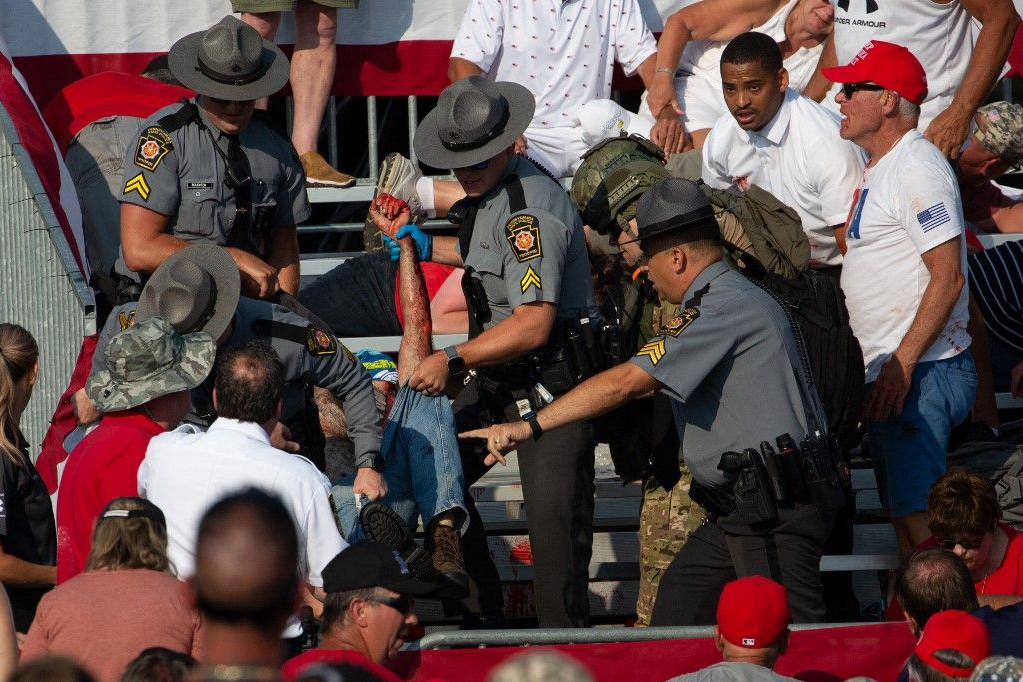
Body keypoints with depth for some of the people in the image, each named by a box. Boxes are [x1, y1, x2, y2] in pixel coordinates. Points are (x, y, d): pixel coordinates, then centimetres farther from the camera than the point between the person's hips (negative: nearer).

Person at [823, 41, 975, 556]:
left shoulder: (916, 167, -14)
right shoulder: (877, 168, 18)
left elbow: (947, 276, -20)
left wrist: (902, 364, -23)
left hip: (921, 373, -10)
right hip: (889, 375, 10)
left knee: (916, 514, -14)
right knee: (902, 512, 11)